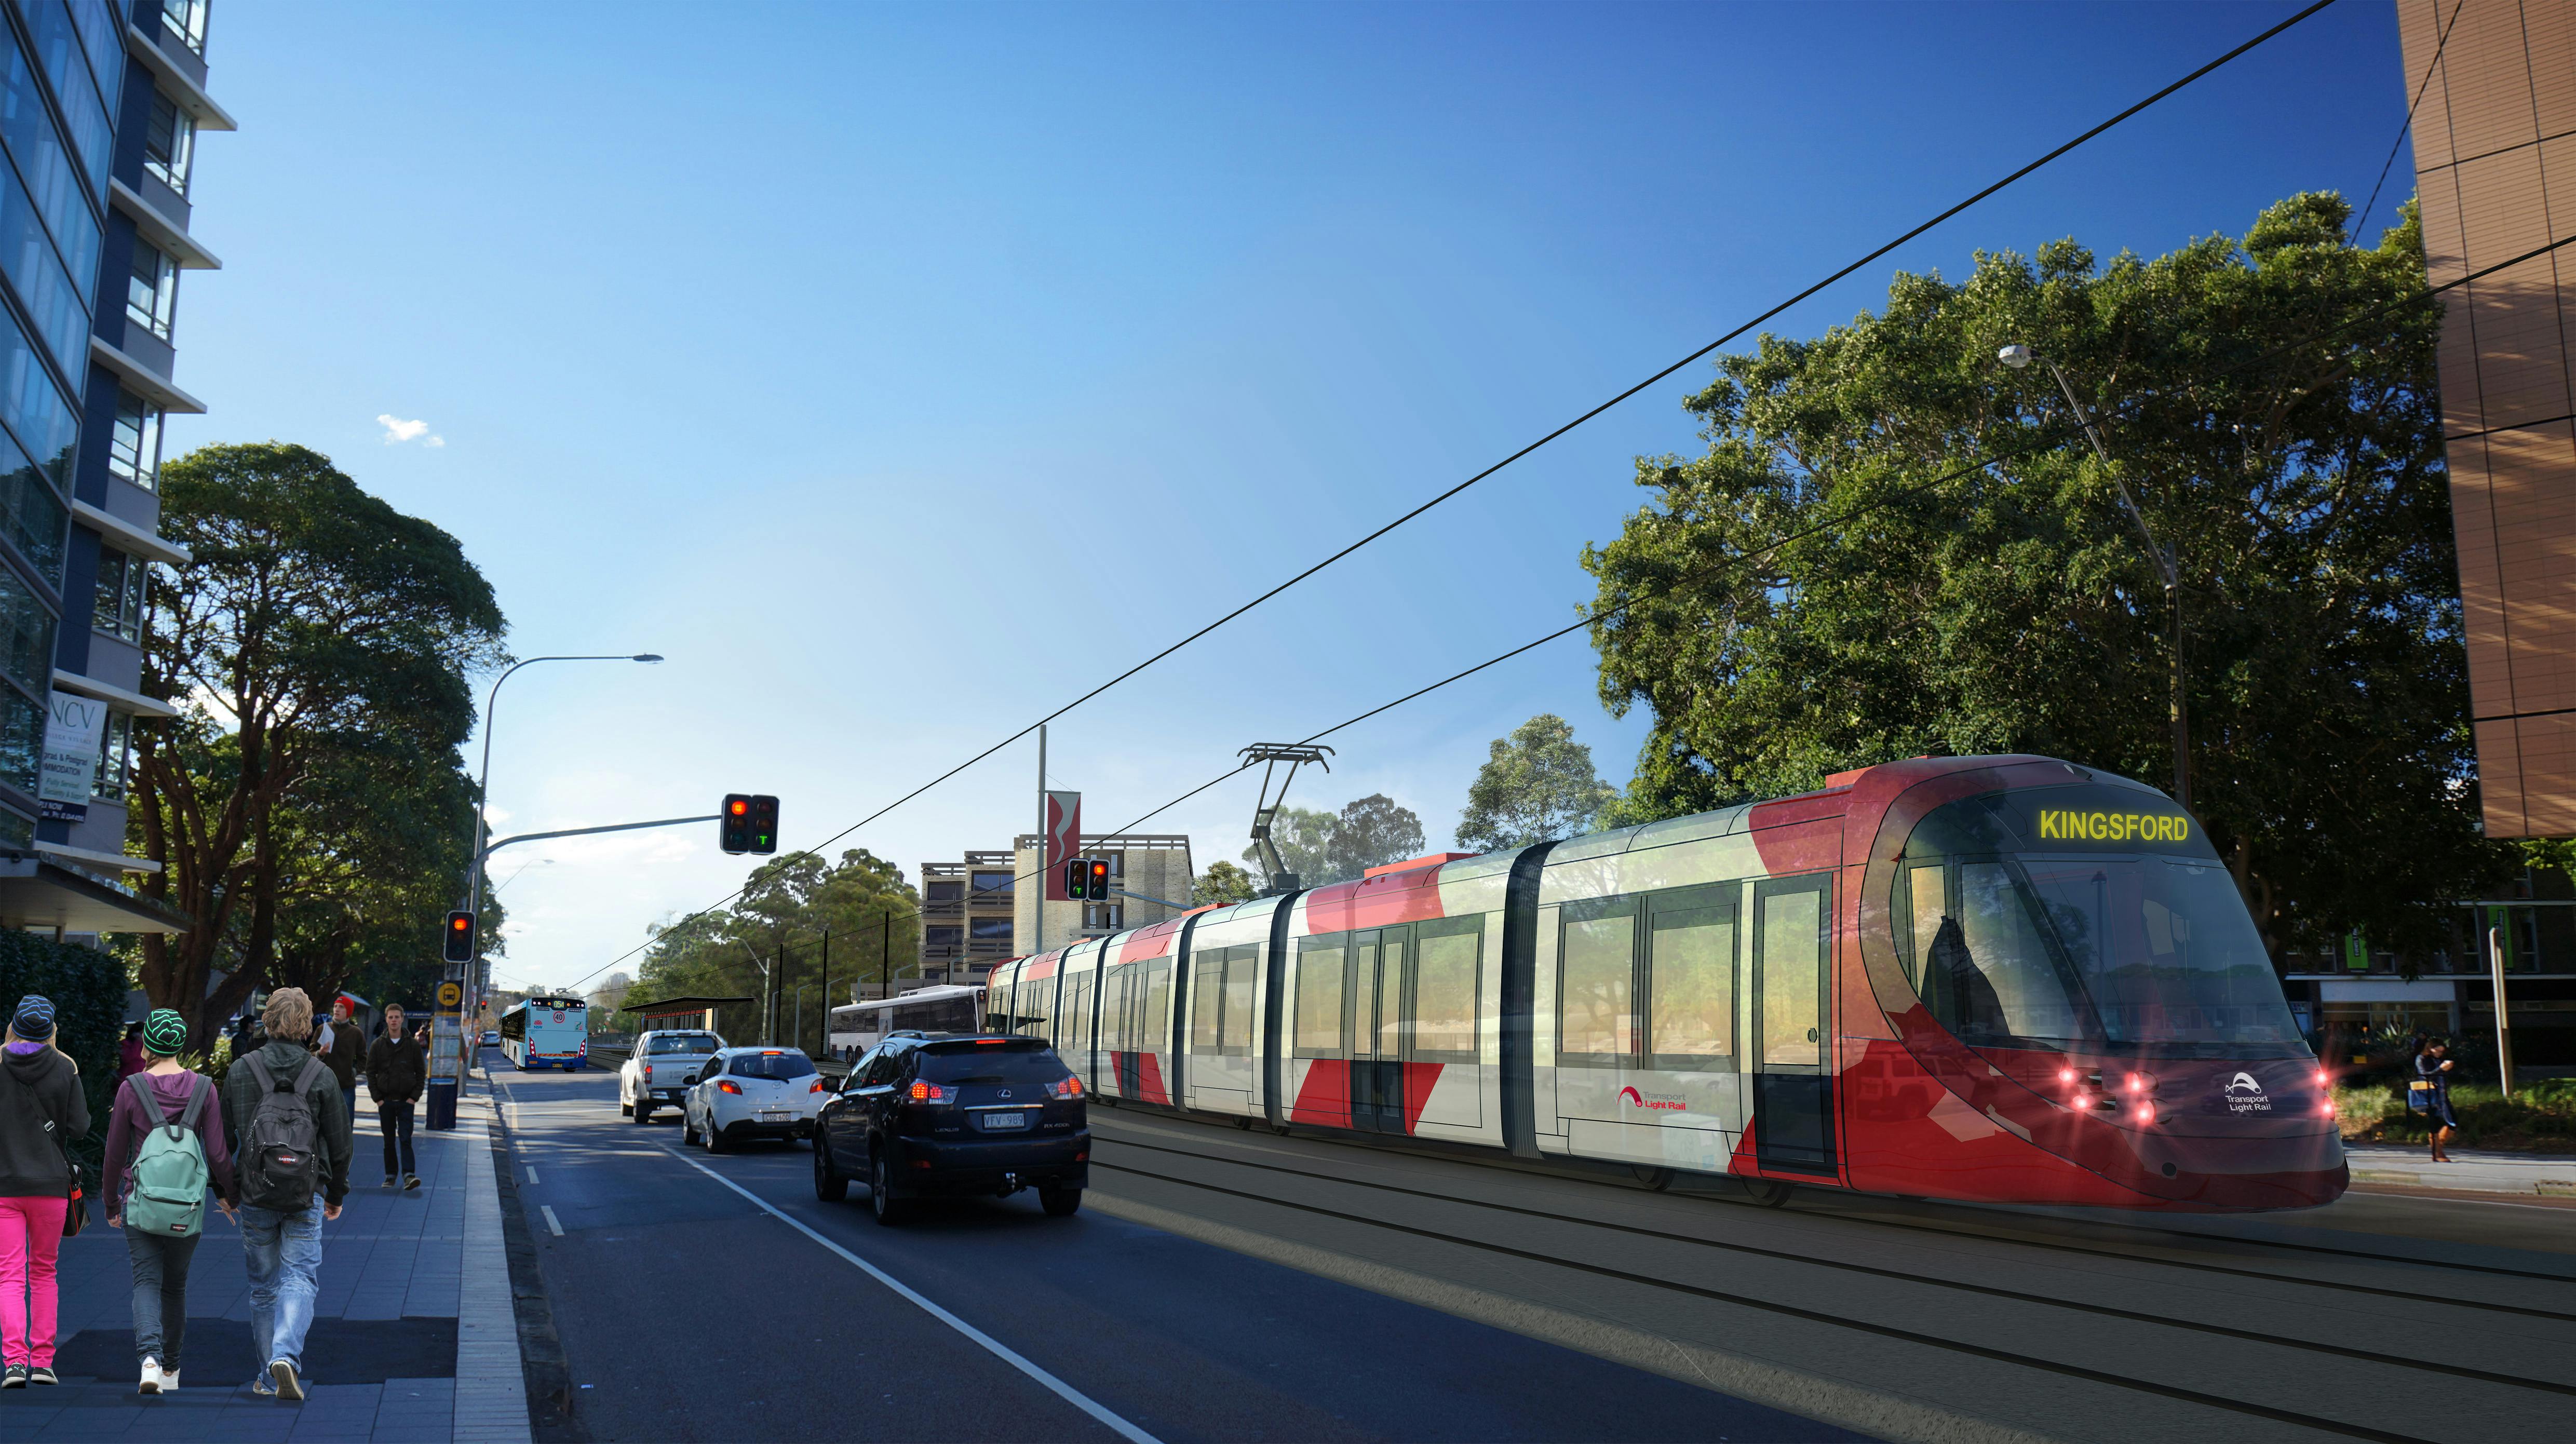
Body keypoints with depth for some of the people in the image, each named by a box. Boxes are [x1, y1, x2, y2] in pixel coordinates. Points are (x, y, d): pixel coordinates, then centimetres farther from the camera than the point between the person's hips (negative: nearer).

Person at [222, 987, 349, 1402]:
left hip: (255, 1196, 2)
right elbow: (339, 1143, 1)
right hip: (306, 1197, -2)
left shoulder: (240, 1070, -2)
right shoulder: (321, 1075, -4)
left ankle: (270, 1377, 19)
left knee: (263, 1285, 13)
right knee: (298, 1279, 2)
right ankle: (286, 1355, -20)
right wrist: (337, 1195, 14)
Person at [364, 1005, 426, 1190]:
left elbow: (421, 1072, 5)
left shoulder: (413, 1044, 2)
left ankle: (409, 1174, -16)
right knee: (389, 1140, 8)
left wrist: (415, 1096, -5)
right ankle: (390, 1175, 16)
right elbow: (371, 1073, 5)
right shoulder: (377, 1046, 4)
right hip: (385, 1101, 2)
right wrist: (377, 1098, -4)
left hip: (406, 1101, -1)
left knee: (405, 1139, -9)